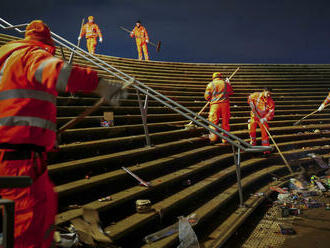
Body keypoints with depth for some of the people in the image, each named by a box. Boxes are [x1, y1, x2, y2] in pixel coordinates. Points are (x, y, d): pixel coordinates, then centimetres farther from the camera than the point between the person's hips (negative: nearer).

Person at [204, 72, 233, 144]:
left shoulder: (210, 85, 3)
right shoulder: (226, 83, 7)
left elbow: (207, 97, 2)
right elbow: (230, 93, 22)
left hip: (215, 105, -2)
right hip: (225, 104, 2)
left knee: (213, 121, 4)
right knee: (225, 122, 8)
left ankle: (213, 138, -1)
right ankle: (225, 138, 11)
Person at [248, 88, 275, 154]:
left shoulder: (271, 101, -17)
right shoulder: (256, 95, -12)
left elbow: (271, 112, -22)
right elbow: (250, 98, 9)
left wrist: (265, 119, -33)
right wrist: (252, 105, -6)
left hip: (262, 118, -2)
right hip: (254, 116, 3)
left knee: (264, 132, -8)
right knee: (251, 129, 13)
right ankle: (253, 142, 39)